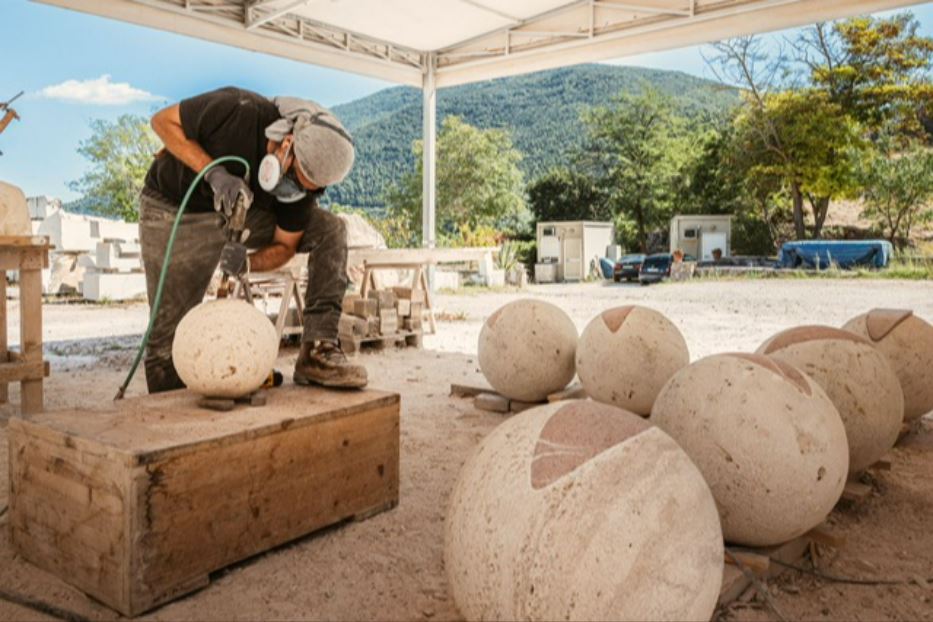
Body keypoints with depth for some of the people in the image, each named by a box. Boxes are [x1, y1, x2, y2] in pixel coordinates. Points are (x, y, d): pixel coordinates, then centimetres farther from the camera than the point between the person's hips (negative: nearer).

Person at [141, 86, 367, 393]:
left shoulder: (302, 184, -20)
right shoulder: (237, 111, -33)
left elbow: (284, 246, -10)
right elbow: (163, 121, -19)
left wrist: (248, 263, -32)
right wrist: (213, 171, -34)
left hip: (241, 211, 3)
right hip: (175, 208, -3)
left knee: (330, 230, -17)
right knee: (168, 336, -6)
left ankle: (316, 353, -20)